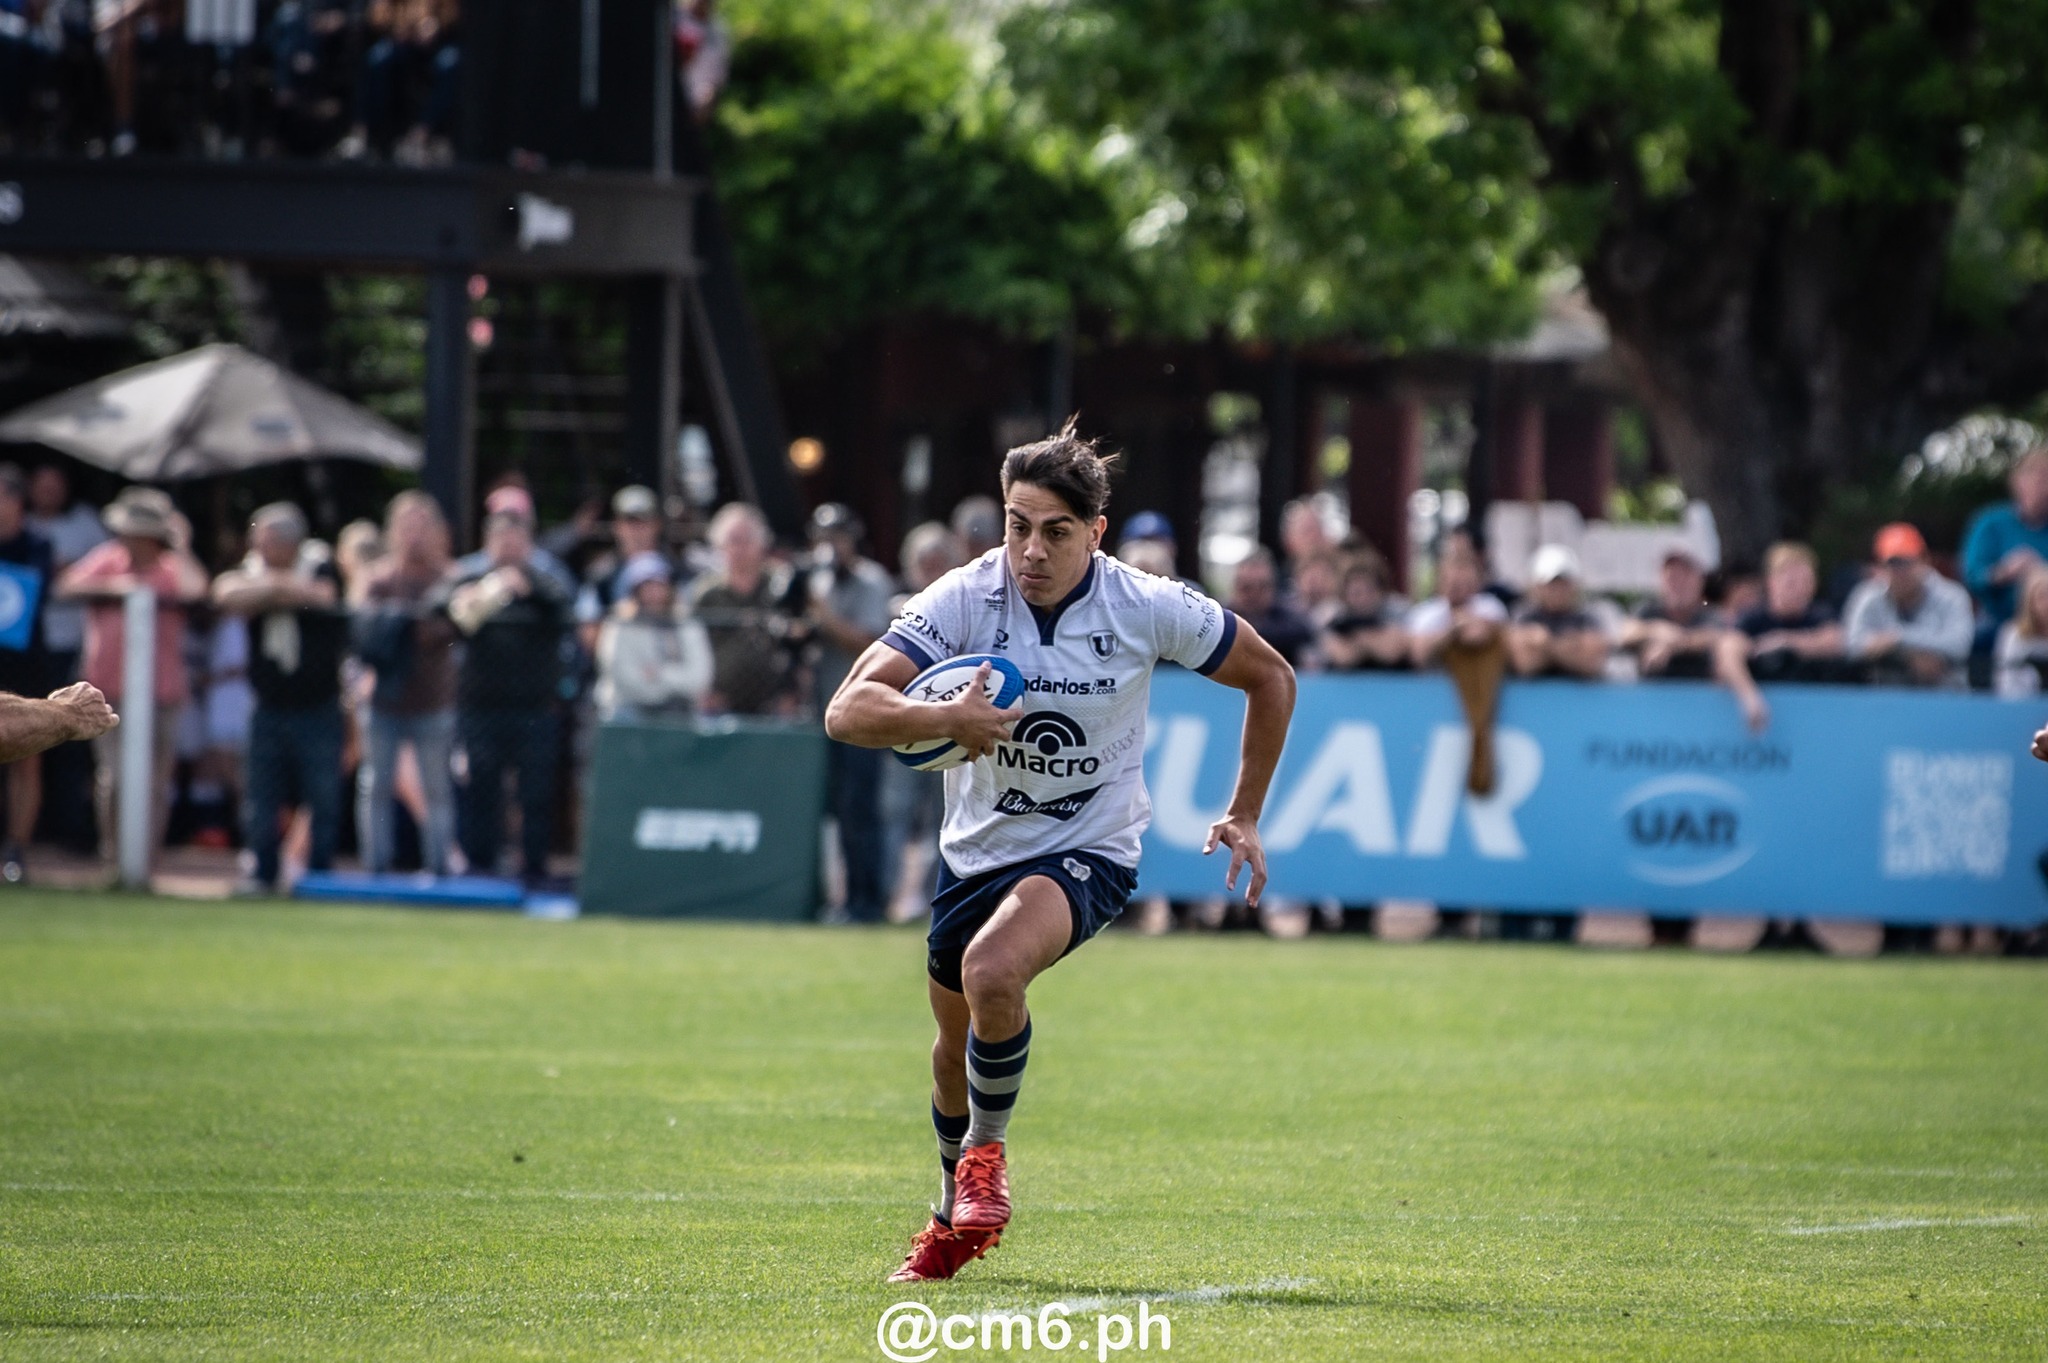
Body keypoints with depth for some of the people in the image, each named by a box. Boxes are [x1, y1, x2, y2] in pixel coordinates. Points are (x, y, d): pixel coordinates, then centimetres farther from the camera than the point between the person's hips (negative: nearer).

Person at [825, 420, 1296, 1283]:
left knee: (993, 970, -31)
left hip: (1089, 851, -3)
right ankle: (953, 1222, 41)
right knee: (958, 1040, 16)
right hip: (977, 847, 3)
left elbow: (1270, 677, 1)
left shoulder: (1147, 610, -17)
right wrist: (945, 719, -44)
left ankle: (986, 1149, -5)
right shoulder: (963, 600, -17)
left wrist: (1243, 815, 2)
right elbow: (847, 711, -26)